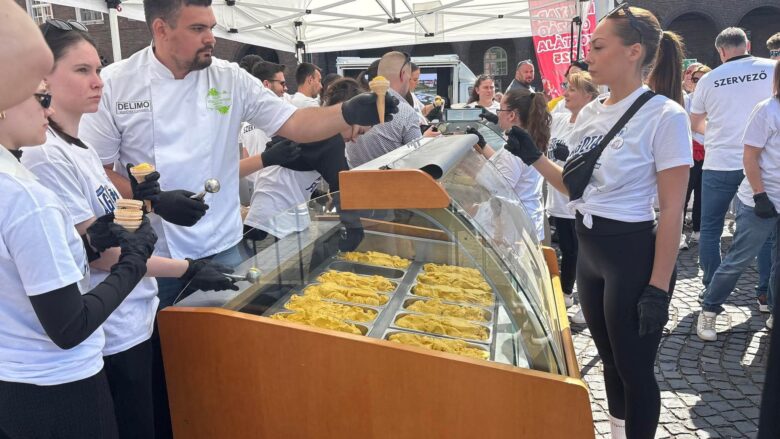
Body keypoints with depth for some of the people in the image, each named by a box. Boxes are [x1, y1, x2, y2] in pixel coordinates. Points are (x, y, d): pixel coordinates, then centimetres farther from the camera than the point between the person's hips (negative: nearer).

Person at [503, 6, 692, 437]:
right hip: (588, 249, 7)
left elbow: (672, 210, -16)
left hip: (633, 253, -7)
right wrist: (533, 157, 0)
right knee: (610, 360, 22)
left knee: (634, 368, 7)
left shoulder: (665, 115, -15)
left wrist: (658, 288, -18)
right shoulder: (589, 113, 6)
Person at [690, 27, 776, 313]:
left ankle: (711, 290, 15)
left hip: (720, 164, 0)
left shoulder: (709, 79, 0)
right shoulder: (771, 69, -2)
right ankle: (766, 291, 17)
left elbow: (695, 125, 12)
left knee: (710, 228, 11)